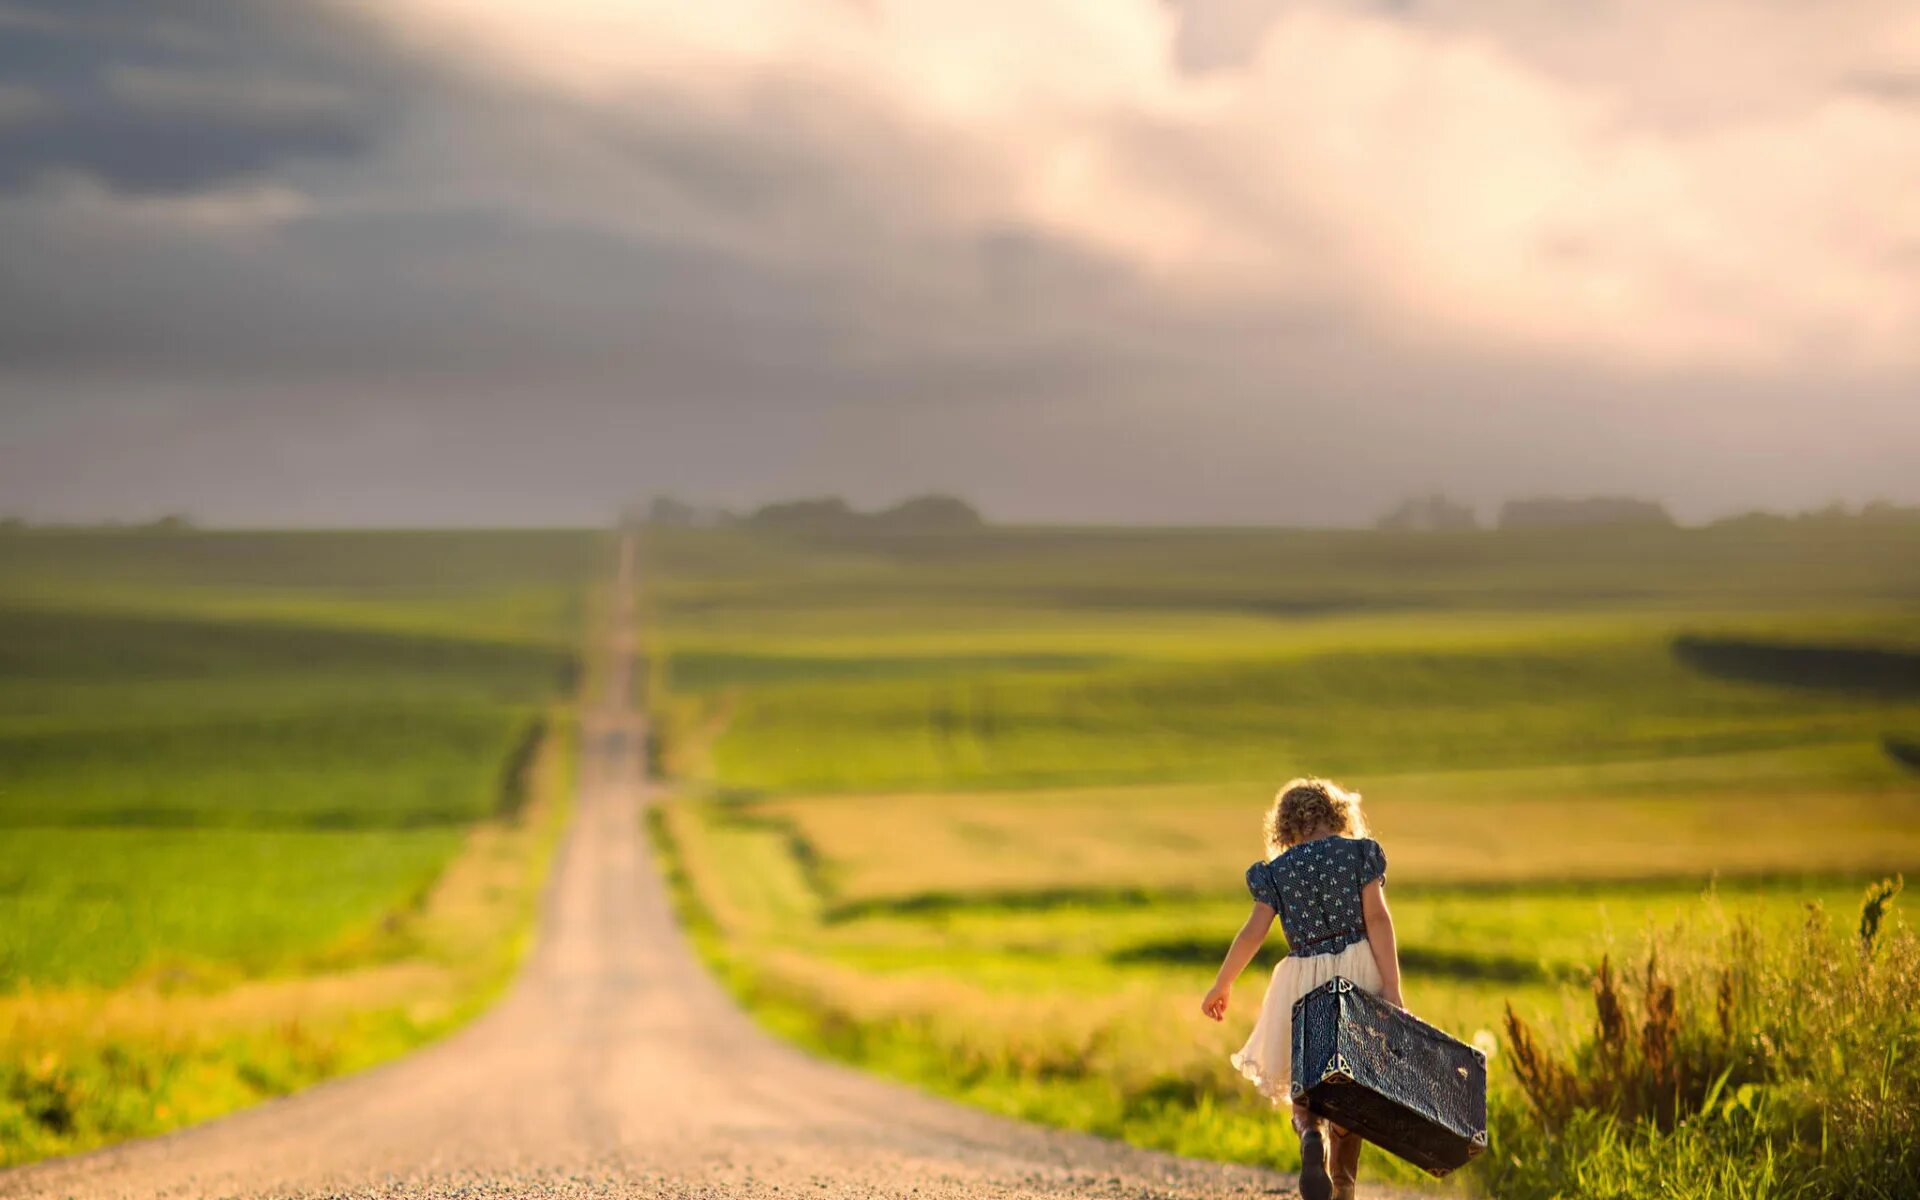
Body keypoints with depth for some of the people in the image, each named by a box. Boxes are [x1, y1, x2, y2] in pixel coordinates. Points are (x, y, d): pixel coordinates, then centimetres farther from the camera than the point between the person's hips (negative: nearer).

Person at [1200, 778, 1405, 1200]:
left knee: (1300, 1077, 14)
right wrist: (1391, 987, -12)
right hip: (1359, 974, 0)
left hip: (1304, 981, 0)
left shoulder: (1277, 870, 3)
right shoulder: (1360, 852, 1)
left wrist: (1222, 986, 10)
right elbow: (1377, 918, -8)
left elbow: (1253, 932, -3)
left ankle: (1310, 1134, -21)